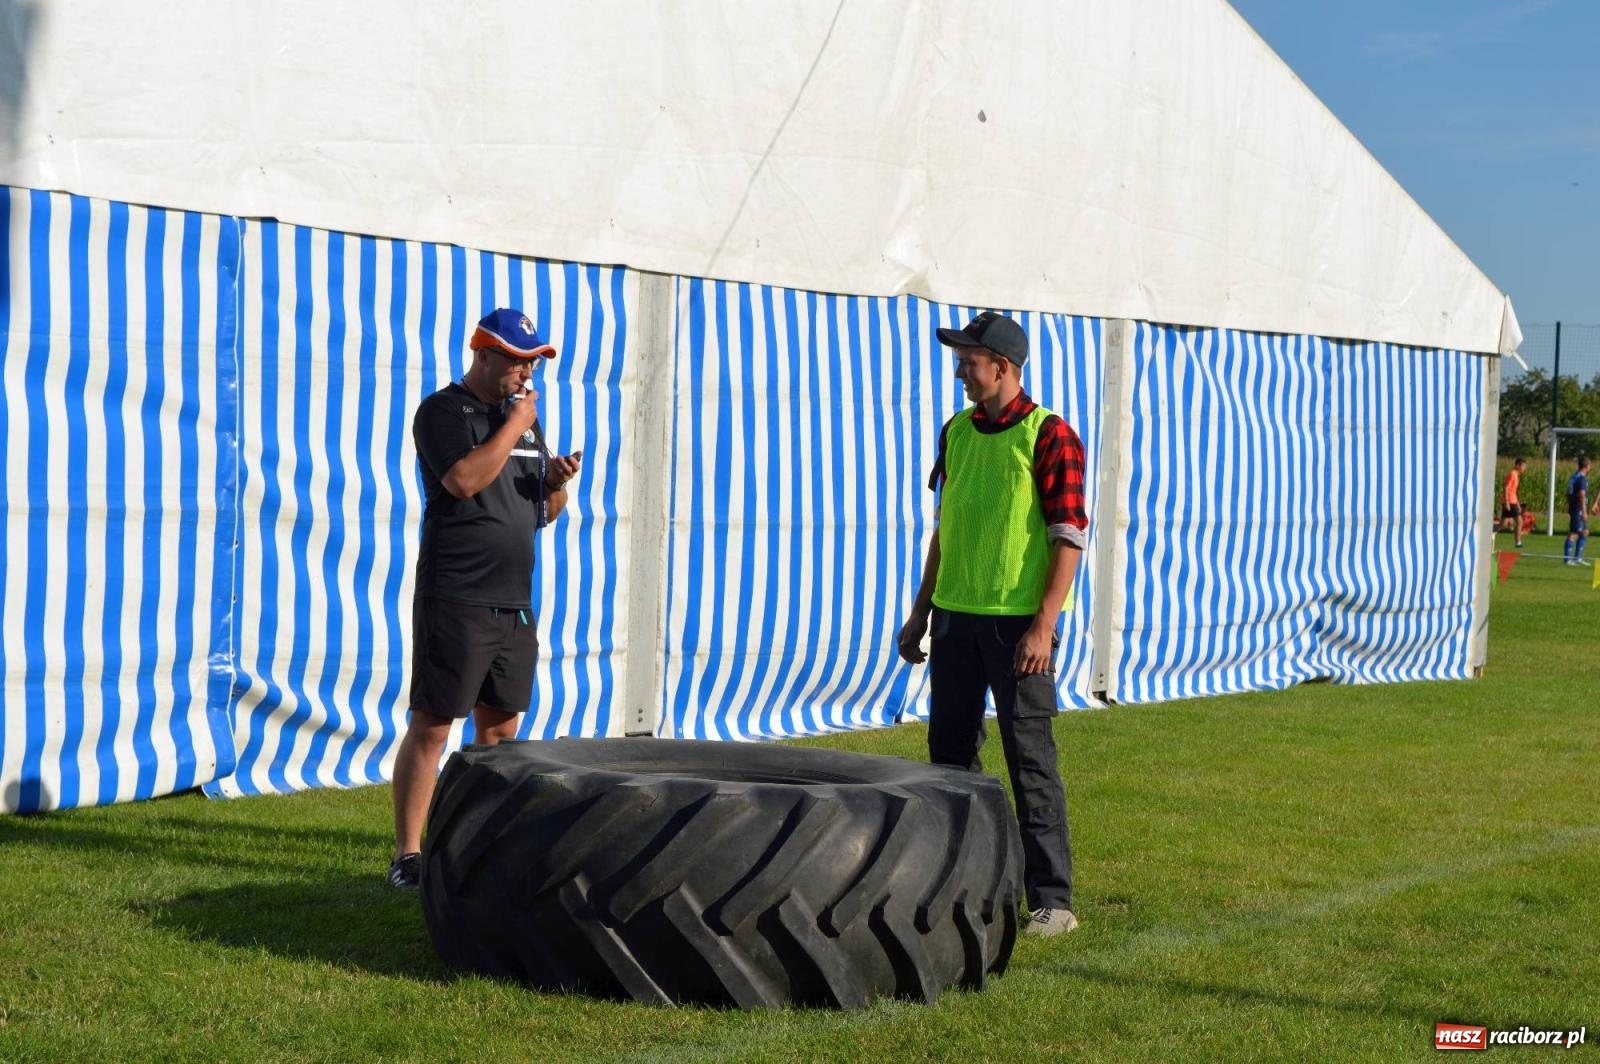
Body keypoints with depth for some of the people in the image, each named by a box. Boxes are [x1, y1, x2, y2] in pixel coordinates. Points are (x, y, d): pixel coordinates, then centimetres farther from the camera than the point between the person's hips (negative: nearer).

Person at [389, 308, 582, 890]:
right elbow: (464, 480, -23)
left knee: (500, 728, 10)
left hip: (513, 601, 8)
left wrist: (557, 482, -1)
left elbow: (542, 511, 21)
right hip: (455, 598, -8)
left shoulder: (522, 415, 18)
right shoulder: (444, 411, -5)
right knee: (431, 725, -6)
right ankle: (407, 854, -3)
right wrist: (515, 424, -14)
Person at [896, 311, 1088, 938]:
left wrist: (1043, 626, -19)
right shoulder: (957, 430, 12)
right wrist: (922, 612, 17)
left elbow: (1070, 538, -13)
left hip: (1018, 621, -7)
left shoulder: (1049, 436, -10)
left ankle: (1052, 901, 0)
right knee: (949, 750, 12)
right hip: (956, 616, 7)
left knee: (1029, 758, -5)